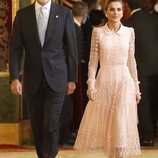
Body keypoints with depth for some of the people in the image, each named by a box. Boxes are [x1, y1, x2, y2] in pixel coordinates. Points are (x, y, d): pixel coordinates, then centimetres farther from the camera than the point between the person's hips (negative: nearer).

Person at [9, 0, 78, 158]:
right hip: (32, 80, 2)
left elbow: (71, 48, 2)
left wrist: (72, 78, 2)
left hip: (56, 79, -2)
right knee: (37, 125, 9)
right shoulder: (22, 15, 3)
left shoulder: (64, 13, -1)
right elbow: (15, 48, 2)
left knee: (51, 125, -10)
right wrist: (14, 78, -8)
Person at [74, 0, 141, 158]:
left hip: (124, 82, 0)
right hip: (104, 82, 0)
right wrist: (91, 85, -7)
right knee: (104, 123, 5)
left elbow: (131, 61, 8)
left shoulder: (129, 32, 4)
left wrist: (136, 87, 7)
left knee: (122, 123, -5)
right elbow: (93, 61, 1)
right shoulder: (98, 32, 0)